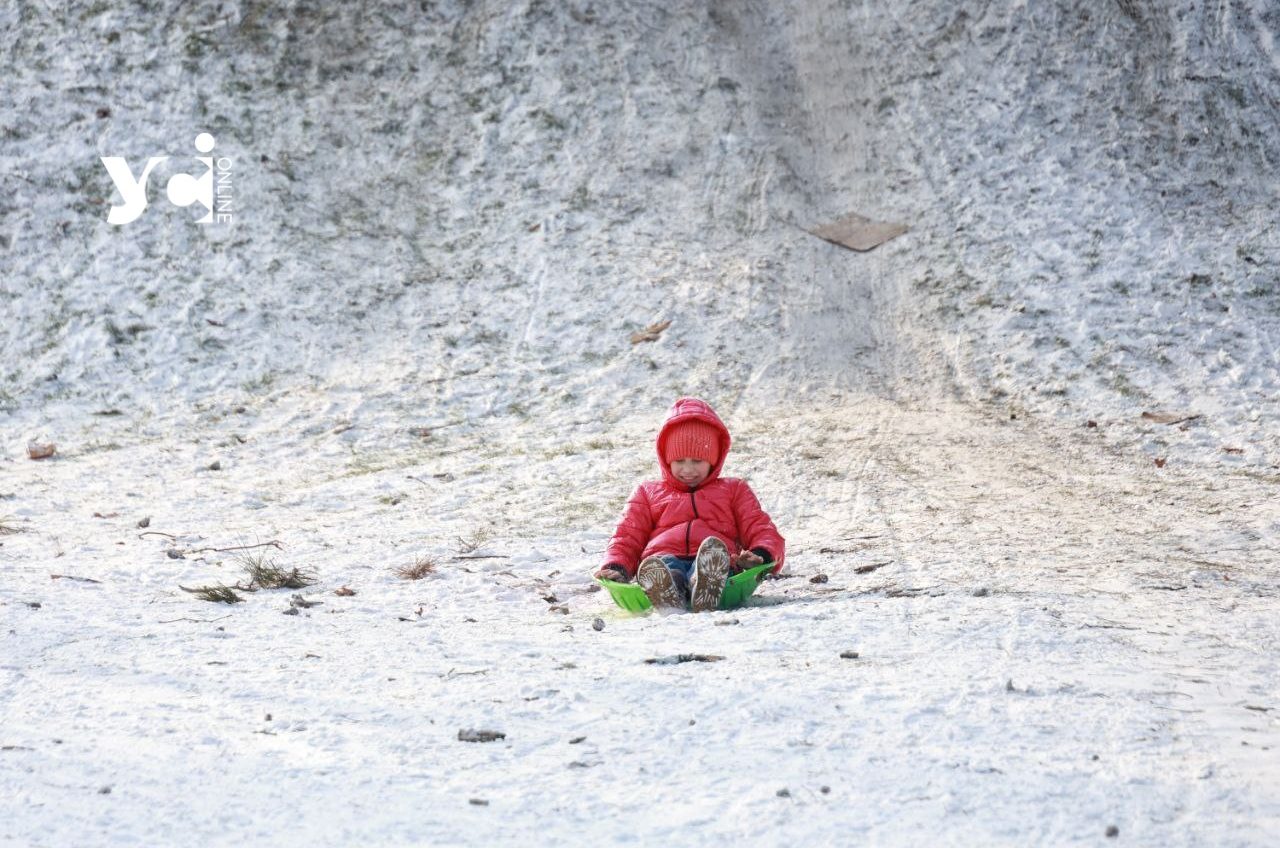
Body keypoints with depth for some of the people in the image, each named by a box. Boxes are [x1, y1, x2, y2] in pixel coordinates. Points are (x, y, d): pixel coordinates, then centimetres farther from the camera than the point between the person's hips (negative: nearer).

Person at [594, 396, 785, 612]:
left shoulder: (733, 490, 34)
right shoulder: (648, 493, 36)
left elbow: (762, 530, 21)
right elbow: (626, 537, 26)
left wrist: (761, 556, -6)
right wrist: (615, 567, 0)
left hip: (719, 563, 0)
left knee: (713, 552, -40)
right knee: (665, 568, -41)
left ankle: (705, 589, -73)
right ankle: (667, 598, -74)